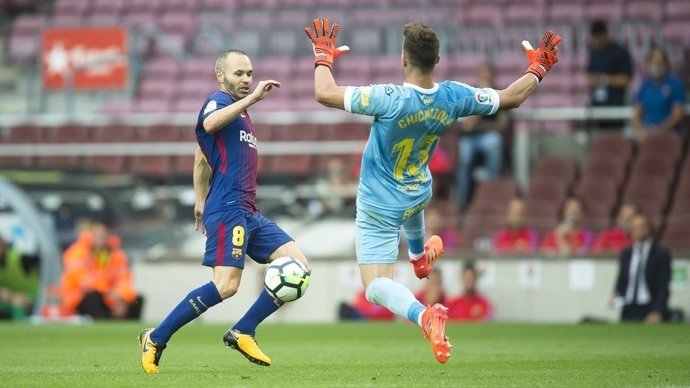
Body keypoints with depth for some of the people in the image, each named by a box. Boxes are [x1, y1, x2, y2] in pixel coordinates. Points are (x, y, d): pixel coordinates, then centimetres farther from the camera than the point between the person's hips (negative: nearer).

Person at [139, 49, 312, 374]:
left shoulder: (242, 113, 23)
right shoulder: (218, 101, -4)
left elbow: (202, 157, 32)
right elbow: (209, 123, -30)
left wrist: (202, 201, 29)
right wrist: (252, 98, -29)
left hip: (248, 213, 10)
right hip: (227, 210, -9)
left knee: (298, 268, -2)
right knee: (226, 285, -21)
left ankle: (242, 333, 2)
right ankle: (155, 339, -8)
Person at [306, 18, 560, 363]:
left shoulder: (390, 99, -34)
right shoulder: (453, 97, -18)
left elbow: (325, 93, -33)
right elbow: (511, 97, -3)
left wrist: (323, 56, -13)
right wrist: (538, 68, 14)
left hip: (378, 209, -6)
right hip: (418, 195, 6)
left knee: (376, 287, -6)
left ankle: (423, 315, -35)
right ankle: (420, 256, 72)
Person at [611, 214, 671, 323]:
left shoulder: (661, 254, -1)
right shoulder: (625, 254, 14)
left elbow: (663, 287, -6)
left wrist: (658, 313, -15)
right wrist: (616, 296, -2)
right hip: (629, 312, 4)